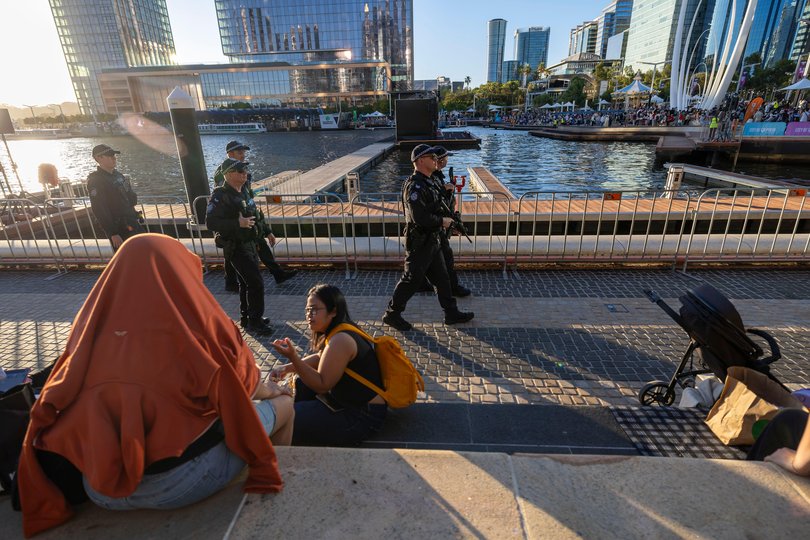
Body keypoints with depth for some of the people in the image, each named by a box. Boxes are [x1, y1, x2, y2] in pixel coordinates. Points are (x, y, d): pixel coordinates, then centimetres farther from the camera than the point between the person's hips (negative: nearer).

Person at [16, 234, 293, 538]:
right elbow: (241, 382, 2)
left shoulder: (94, 326, 0)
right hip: (183, 480, -5)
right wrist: (268, 389, 24)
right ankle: (276, 473, 39)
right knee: (283, 405, 15)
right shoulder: (197, 320, -12)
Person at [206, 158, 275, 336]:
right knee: (256, 283, -11)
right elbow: (211, 222, -24)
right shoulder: (220, 196, -17)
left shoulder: (244, 191, 8)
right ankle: (255, 322, 0)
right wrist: (238, 223, -28)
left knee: (246, 283, 16)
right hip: (235, 247, -9)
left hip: (249, 243, 9)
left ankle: (246, 318, 29)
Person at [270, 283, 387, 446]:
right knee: (300, 385, 17)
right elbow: (320, 358, 18)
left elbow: (322, 385, -22)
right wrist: (288, 368, 5)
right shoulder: (341, 331, 4)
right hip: (348, 401, 10)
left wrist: (293, 357, -27)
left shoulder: (340, 340, -25)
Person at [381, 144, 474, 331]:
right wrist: (442, 221, -16)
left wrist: (448, 220, 9)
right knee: (412, 280, 1)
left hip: (431, 241, 10)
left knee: (442, 277, 15)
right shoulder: (415, 186, -22)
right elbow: (420, 218, -29)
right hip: (419, 243, -10)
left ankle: (452, 313, 27)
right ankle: (392, 314, 17)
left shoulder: (426, 183, 11)